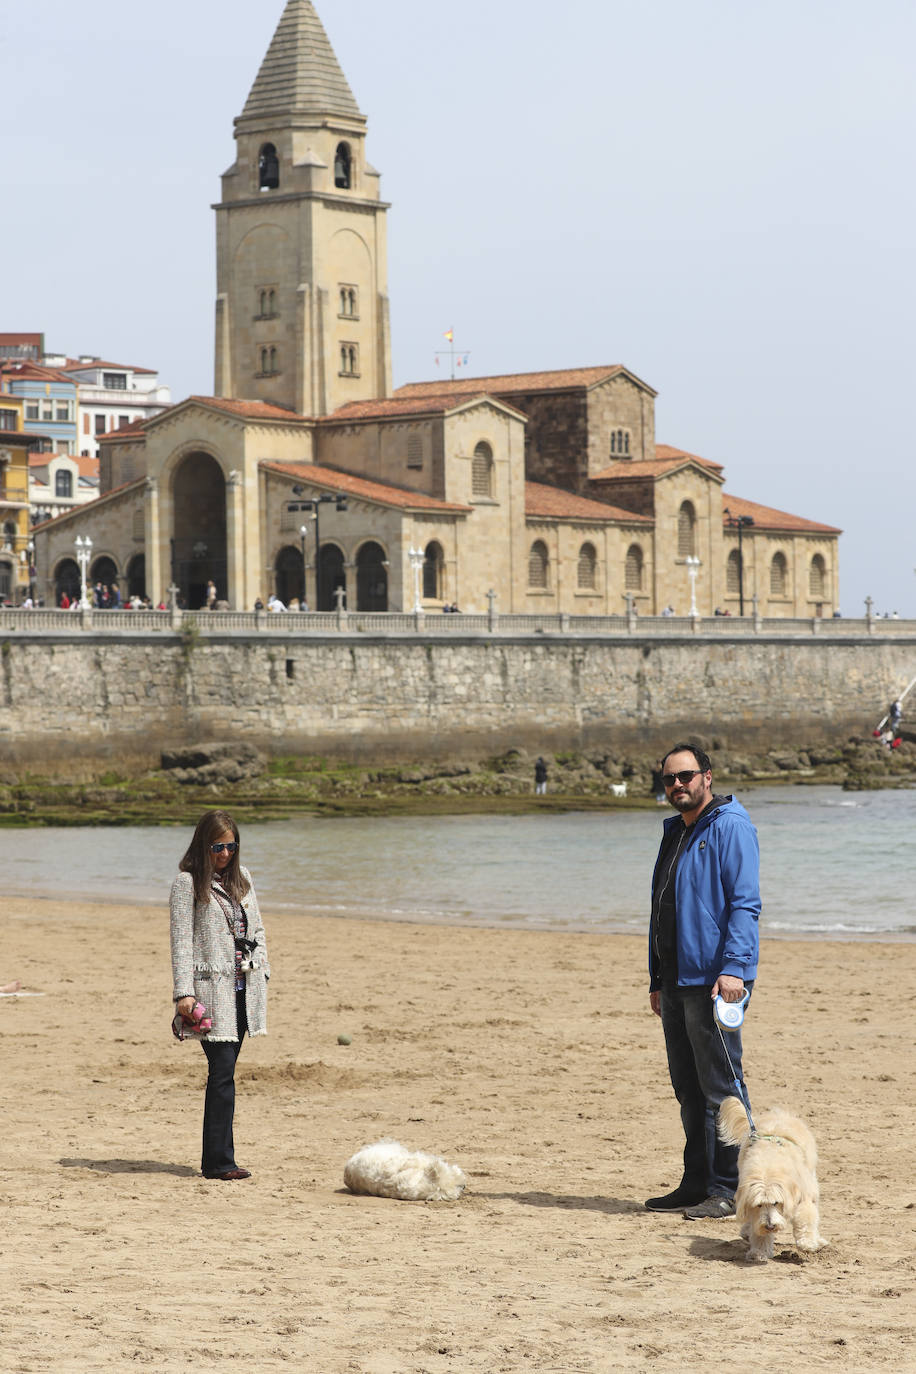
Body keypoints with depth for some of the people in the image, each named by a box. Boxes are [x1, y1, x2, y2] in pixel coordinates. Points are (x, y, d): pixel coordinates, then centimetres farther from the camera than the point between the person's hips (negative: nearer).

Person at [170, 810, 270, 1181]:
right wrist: (183, 993, -15)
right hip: (212, 988, -6)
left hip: (244, 985, 6)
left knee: (223, 1072, 6)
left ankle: (216, 1158, 9)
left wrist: (261, 975, 13)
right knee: (222, 1071, -12)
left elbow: (256, 929, 22)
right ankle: (219, 1161, -11)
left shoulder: (242, 878, 15)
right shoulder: (187, 883, -4)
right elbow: (181, 941, -8)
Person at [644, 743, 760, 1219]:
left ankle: (728, 1189, -4)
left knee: (721, 1086, -7)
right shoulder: (675, 833, 20)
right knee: (689, 1090, 11)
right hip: (676, 981, 9)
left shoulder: (730, 827, -7)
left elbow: (744, 904, -15)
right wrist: (657, 978, 22)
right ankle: (697, 1184, 17)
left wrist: (733, 967, -23)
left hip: (713, 979, -9)